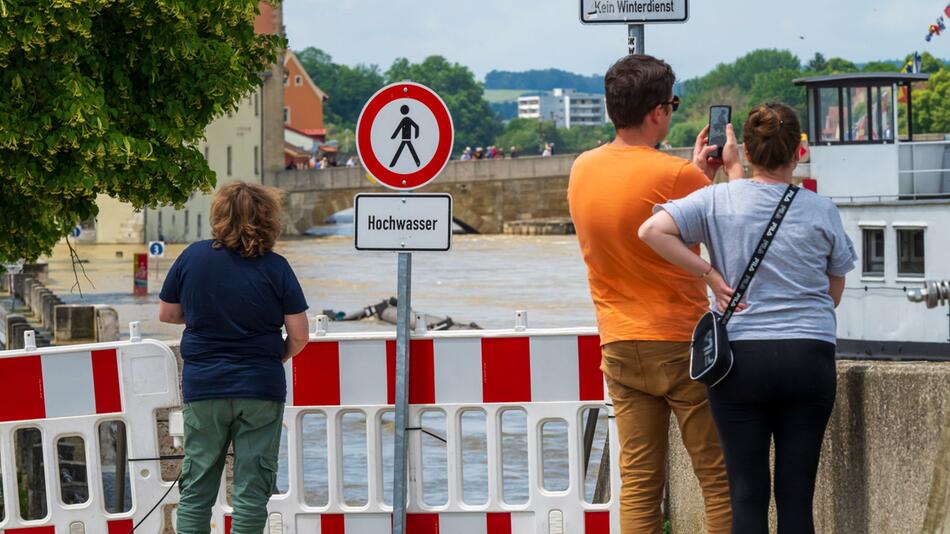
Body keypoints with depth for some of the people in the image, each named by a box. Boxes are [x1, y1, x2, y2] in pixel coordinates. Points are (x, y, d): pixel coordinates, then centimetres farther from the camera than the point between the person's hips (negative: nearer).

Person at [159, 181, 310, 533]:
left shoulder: (193, 257, -3)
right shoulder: (275, 268, -8)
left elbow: (167, 314, 8)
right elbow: (299, 336, -6)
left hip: (203, 387, 2)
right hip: (260, 389, -2)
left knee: (196, 488, 10)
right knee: (252, 489, 3)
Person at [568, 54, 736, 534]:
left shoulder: (583, 169, 4)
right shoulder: (674, 175, -16)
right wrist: (733, 167, 11)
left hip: (618, 347, 6)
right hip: (682, 344, -6)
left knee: (638, 483, 5)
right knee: (719, 477, 1)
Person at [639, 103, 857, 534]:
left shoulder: (718, 200, -1)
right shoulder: (821, 211, 2)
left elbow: (652, 231, -12)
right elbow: (835, 291, 12)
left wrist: (709, 274, -5)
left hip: (740, 356, -1)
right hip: (810, 357, 1)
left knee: (747, 493, 2)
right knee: (797, 494, 4)